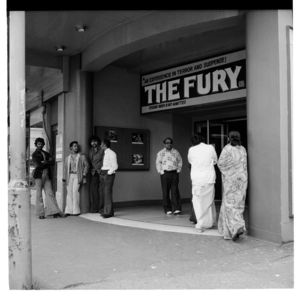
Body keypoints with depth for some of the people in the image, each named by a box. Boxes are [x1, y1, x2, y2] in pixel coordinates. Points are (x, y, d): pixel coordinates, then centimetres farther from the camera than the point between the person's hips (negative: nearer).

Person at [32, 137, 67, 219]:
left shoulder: (46, 154, 20)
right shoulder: (34, 154, 4)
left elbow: (53, 162, 3)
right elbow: (38, 165, -11)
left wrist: (45, 162, -10)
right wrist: (48, 163, -2)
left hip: (47, 175, 4)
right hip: (39, 175, -4)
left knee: (50, 193, -1)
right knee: (39, 194, 0)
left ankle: (54, 212, -4)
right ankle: (40, 213, 6)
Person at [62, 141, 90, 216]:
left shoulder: (82, 156, 7)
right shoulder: (67, 158, 17)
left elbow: (86, 165, 4)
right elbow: (65, 168, 18)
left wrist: (84, 174, -6)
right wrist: (64, 177, 9)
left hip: (77, 176, -3)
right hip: (70, 176, 3)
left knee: (75, 191, -14)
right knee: (69, 192, -3)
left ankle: (76, 211, -9)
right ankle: (69, 210, 1)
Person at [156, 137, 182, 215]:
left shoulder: (176, 152, 11)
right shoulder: (160, 153, 6)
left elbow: (180, 162, 13)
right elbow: (158, 163, 5)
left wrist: (178, 170, 3)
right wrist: (161, 172, -4)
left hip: (174, 173, 1)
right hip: (165, 174, -1)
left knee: (175, 191, -5)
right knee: (165, 192, 0)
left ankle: (176, 209, -4)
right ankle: (167, 210, 8)